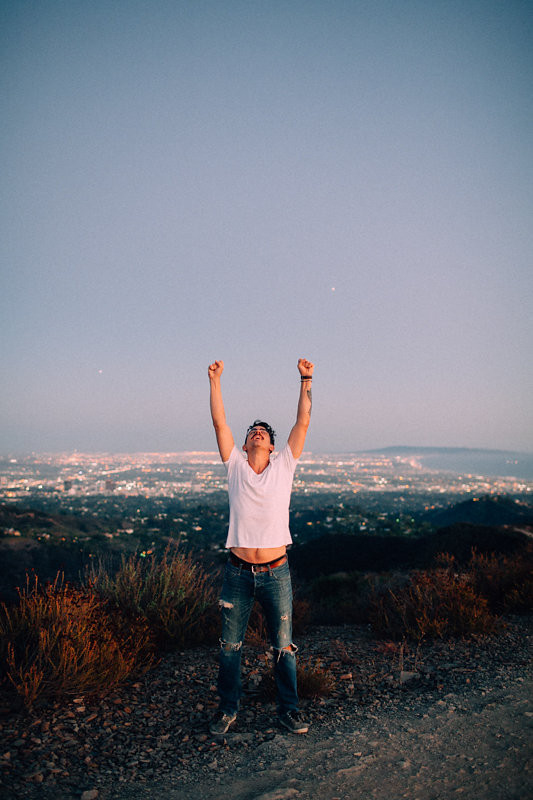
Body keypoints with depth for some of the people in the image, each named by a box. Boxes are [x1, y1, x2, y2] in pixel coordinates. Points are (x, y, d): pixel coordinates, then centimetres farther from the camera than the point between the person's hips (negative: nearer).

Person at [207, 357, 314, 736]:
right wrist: (215, 380, -7)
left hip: (276, 573, 0)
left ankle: (289, 708, 31)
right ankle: (228, 708, 33)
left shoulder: (284, 466, 1)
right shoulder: (236, 466, 1)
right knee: (230, 645, 13)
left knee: (284, 645, 11)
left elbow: (303, 422, -4)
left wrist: (306, 380, -6)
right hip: (239, 572, 1)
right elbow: (220, 422, -4)